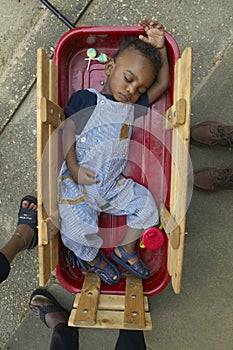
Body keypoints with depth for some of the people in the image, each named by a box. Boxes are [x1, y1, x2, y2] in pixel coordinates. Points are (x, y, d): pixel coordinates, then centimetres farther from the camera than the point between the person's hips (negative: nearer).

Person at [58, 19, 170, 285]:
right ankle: (91, 258, 24)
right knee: (80, 229, -14)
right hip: (77, 183, -4)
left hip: (113, 184, 5)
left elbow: (162, 84, 15)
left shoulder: (133, 107, 12)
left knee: (146, 204, -3)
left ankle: (126, 250, 21)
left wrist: (160, 48, 6)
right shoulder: (85, 98, -2)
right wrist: (73, 166, -17)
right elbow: (67, 129, -6)